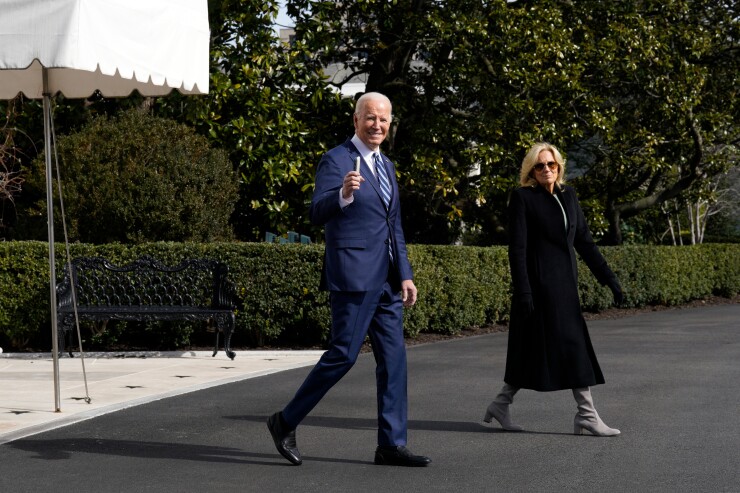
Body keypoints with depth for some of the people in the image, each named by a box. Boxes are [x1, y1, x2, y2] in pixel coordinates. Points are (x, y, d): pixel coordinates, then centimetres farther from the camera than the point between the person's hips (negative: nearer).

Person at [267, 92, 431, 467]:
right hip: (353, 276, -8)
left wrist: (405, 275, 16)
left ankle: (391, 444, 9)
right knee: (343, 354, -7)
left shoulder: (385, 165, 18)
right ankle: (286, 422, 7)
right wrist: (343, 194, -38)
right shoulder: (336, 161, -7)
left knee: (393, 358, 5)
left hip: (386, 280, 8)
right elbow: (317, 214, -19)